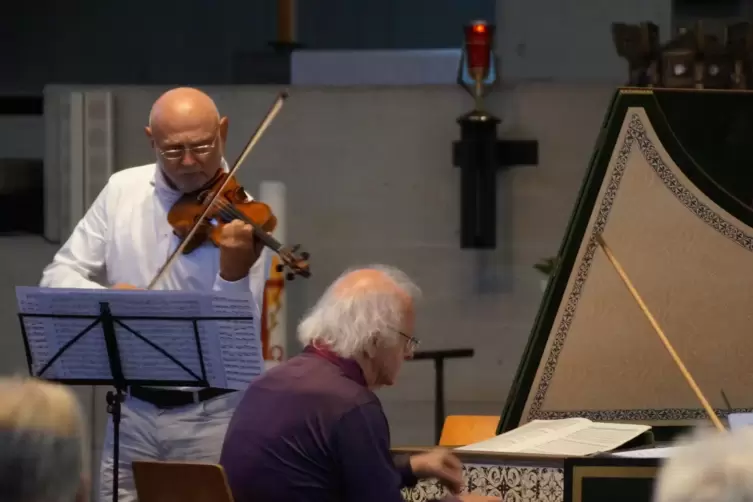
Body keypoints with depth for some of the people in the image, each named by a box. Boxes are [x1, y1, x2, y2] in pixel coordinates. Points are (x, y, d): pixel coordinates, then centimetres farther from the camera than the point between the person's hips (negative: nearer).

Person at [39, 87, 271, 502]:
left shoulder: (238, 219, -9)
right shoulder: (121, 190, 3)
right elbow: (58, 277, 2)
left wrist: (234, 268, -35)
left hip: (212, 418, -3)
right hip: (133, 412, 3)